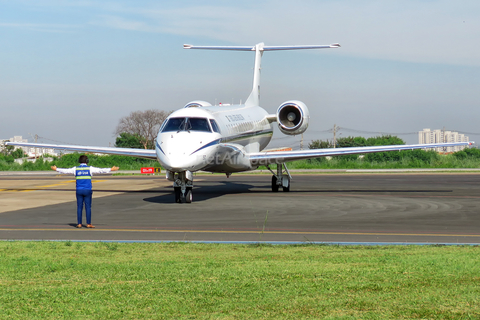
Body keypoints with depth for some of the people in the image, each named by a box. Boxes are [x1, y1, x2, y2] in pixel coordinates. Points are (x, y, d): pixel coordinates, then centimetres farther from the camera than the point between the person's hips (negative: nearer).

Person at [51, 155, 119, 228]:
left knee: (79, 207, 5)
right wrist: (111, 169, 2)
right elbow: (101, 170, -4)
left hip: (79, 191, 2)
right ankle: (88, 224, -1)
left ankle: (79, 223, 4)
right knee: (88, 207, 0)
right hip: (87, 191, -2)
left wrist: (56, 169, 27)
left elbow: (65, 171, 12)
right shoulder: (90, 168, -3)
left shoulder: (76, 169, 3)